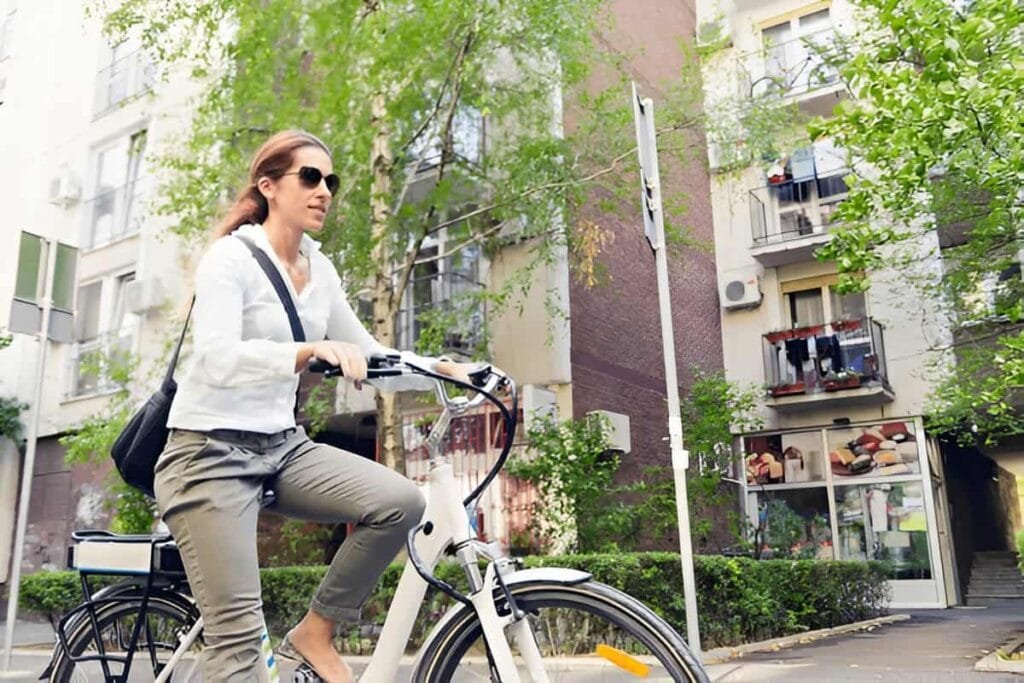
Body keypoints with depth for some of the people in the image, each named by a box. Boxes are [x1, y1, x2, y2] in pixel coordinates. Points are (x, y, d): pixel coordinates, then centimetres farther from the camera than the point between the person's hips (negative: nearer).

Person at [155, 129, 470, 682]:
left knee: (401, 501, -18)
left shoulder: (320, 271, 9)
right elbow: (217, 359, -26)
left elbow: (370, 358, 12)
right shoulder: (231, 257, -10)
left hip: (283, 447, 6)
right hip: (211, 452, -6)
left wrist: (441, 368, -5)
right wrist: (310, 351, -41)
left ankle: (315, 633, 1)